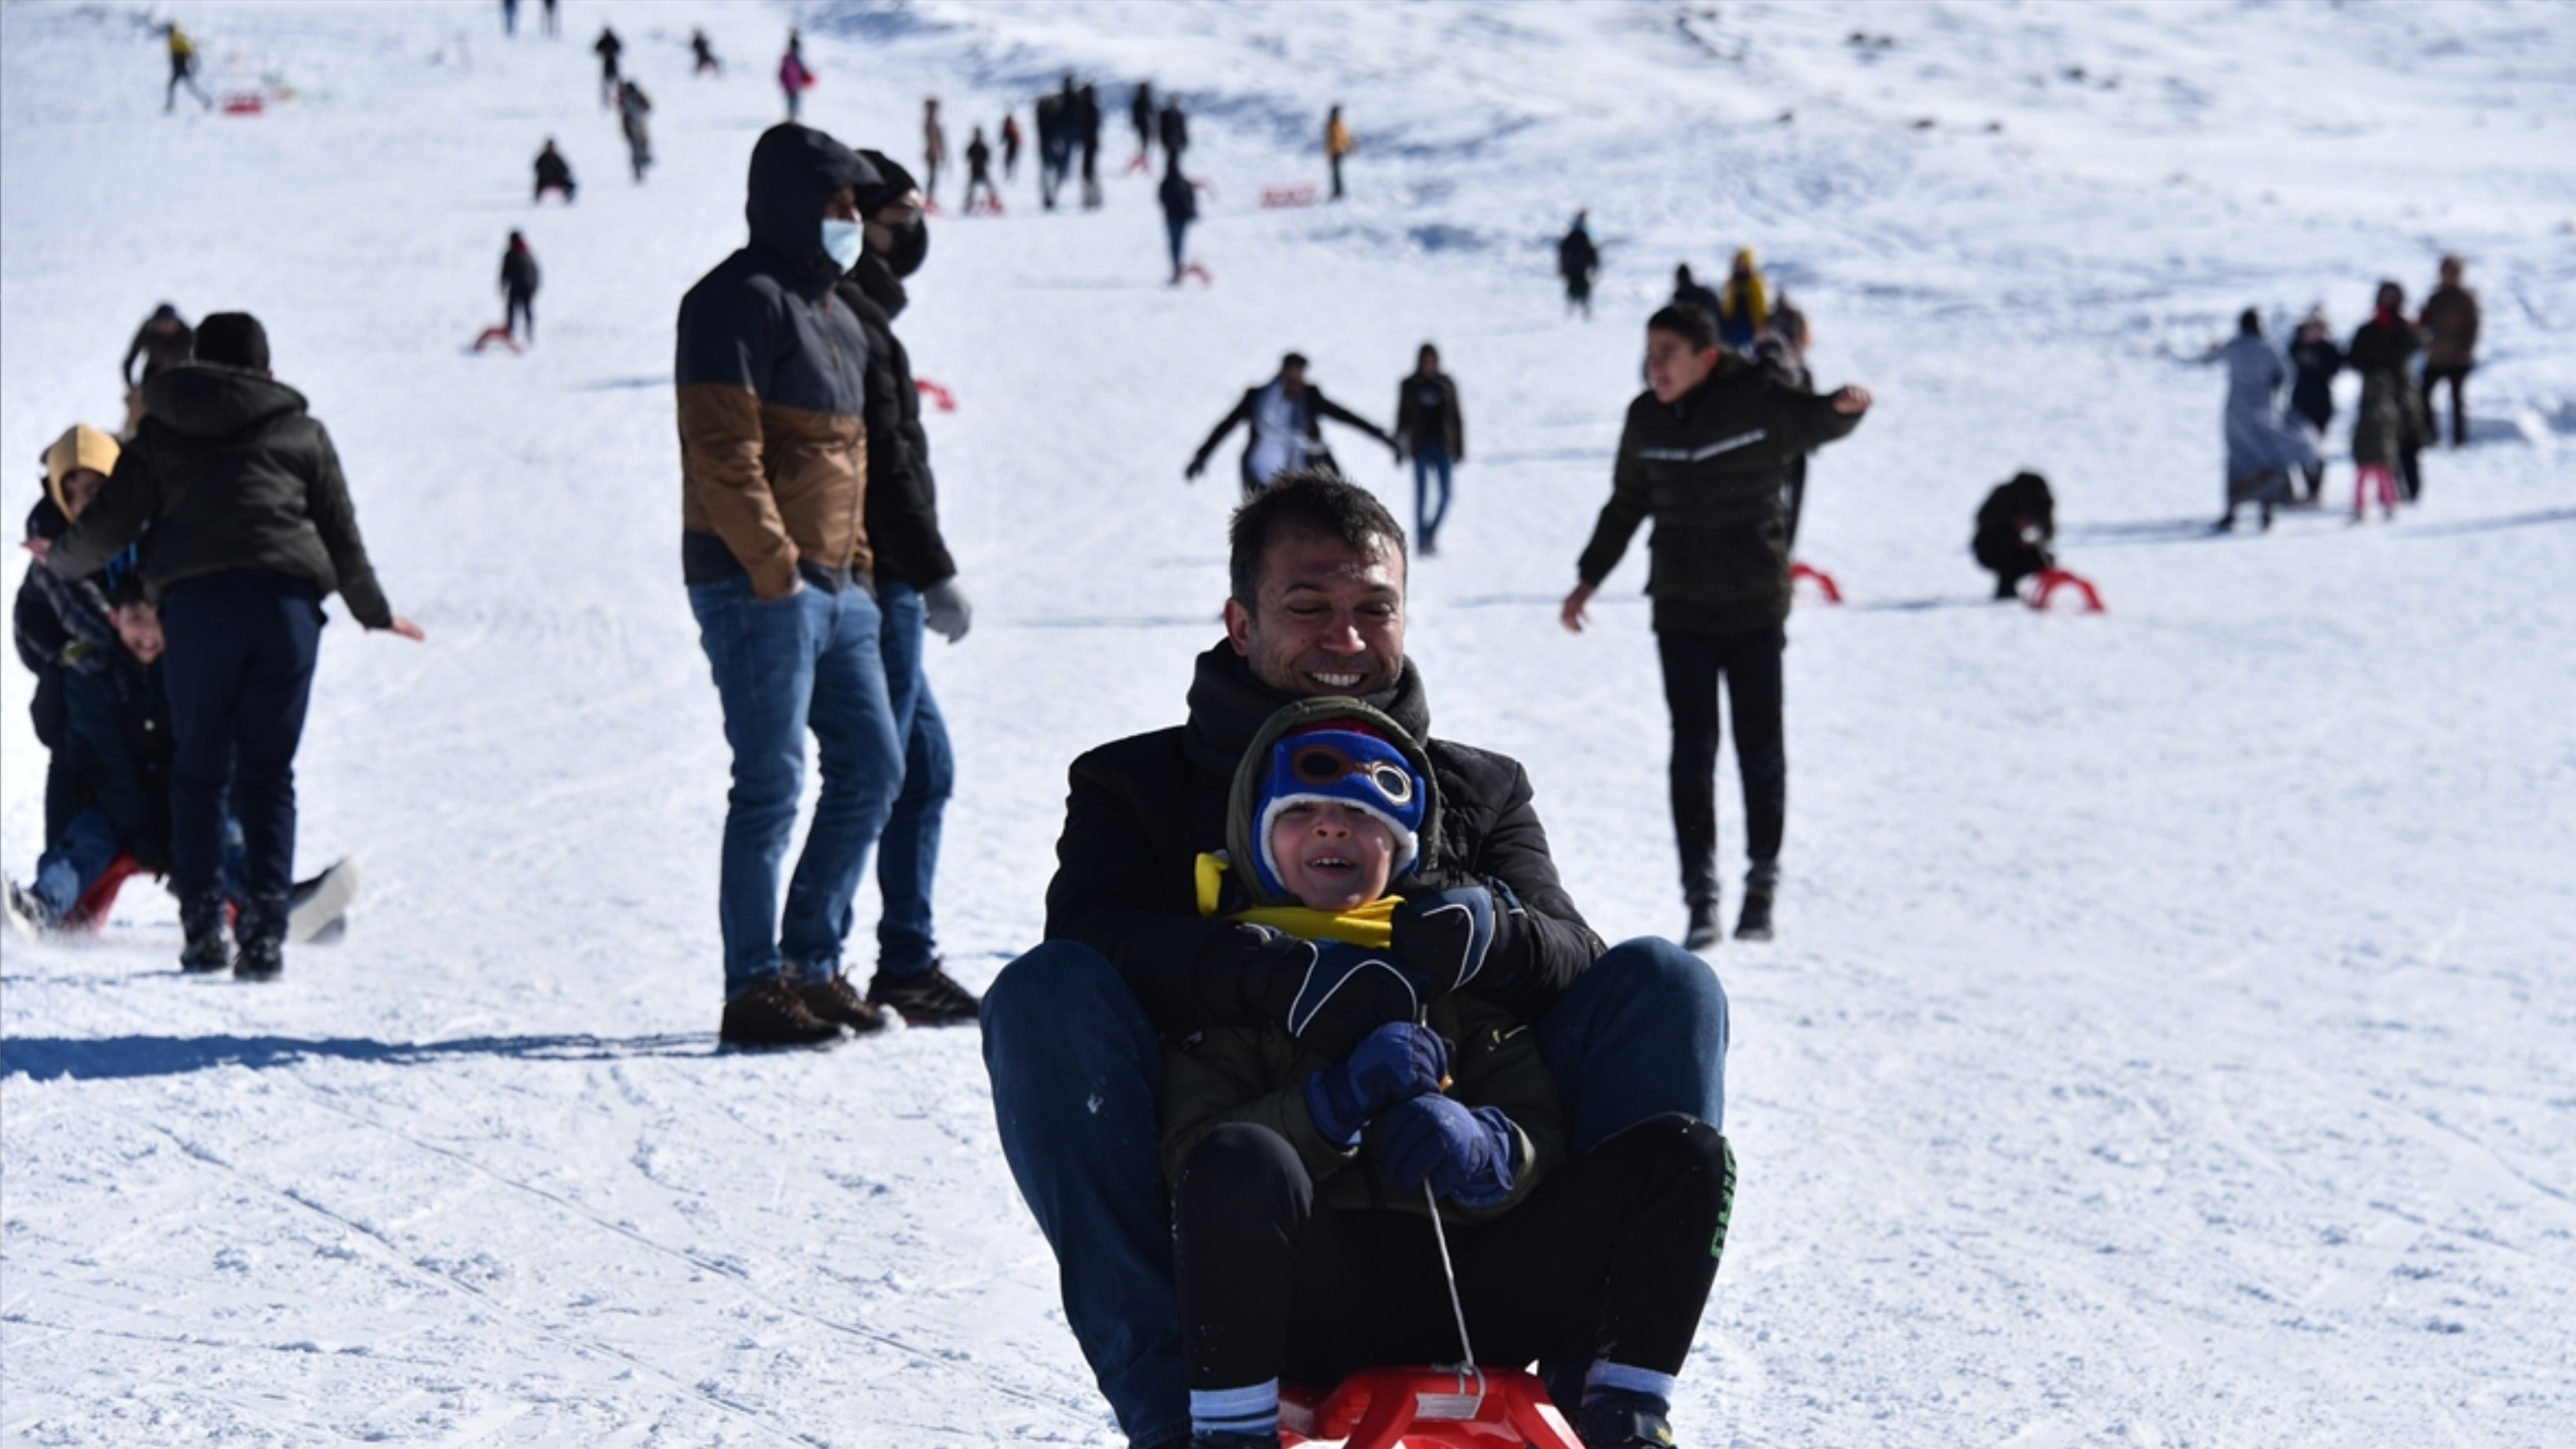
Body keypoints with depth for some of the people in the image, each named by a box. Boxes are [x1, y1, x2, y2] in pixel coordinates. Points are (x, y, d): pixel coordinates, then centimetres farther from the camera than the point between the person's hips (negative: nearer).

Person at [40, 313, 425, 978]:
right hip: (287, 599, 0)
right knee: (268, 772, 3)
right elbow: (341, 535, 16)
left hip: (195, 603, 0)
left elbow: (108, 525, 12)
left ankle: (203, 927, 5)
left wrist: (58, 560, 32)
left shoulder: (159, 434, 15)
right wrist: (375, 613, 30)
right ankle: (264, 929, -8)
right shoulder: (303, 434, 16)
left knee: (198, 768, 10)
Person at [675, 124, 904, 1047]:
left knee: (871, 767, 10)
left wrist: (858, 565, 16)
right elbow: (723, 451, -18)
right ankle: (755, 989, -3)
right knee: (772, 785, -8)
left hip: (834, 587, 9)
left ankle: (811, 964, 19)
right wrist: (775, 567, -20)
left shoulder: (834, 313, 20)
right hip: (758, 586, -9)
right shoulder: (741, 301, -10)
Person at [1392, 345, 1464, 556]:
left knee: (1446, 493, -3)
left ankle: (1432, 532, 18)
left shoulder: (1447, 384, 5)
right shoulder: (1409, 386, 2)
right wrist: (1399, 447, 2)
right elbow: (1402, 418, 5)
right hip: (1421, 446, -2)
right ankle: (1422, 541, 2)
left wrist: (1459, 448, 6)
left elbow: (1456, 418, 8)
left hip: (1443, 445, 2)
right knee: (1422, 494, -4)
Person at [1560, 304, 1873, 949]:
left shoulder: (1757, 403, -8)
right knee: (1692, 750, -4)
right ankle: (1701, 897, -4)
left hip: (1755, 605, -3)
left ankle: (1763, 886, 17)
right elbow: (1626, 505, 17)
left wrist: (1844, 406, -42)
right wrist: (1590, 577, 17)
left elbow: (1816, 422, -19)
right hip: (1681, 610, 3)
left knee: (1760, 747, 4)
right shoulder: (1646, 419, 5)